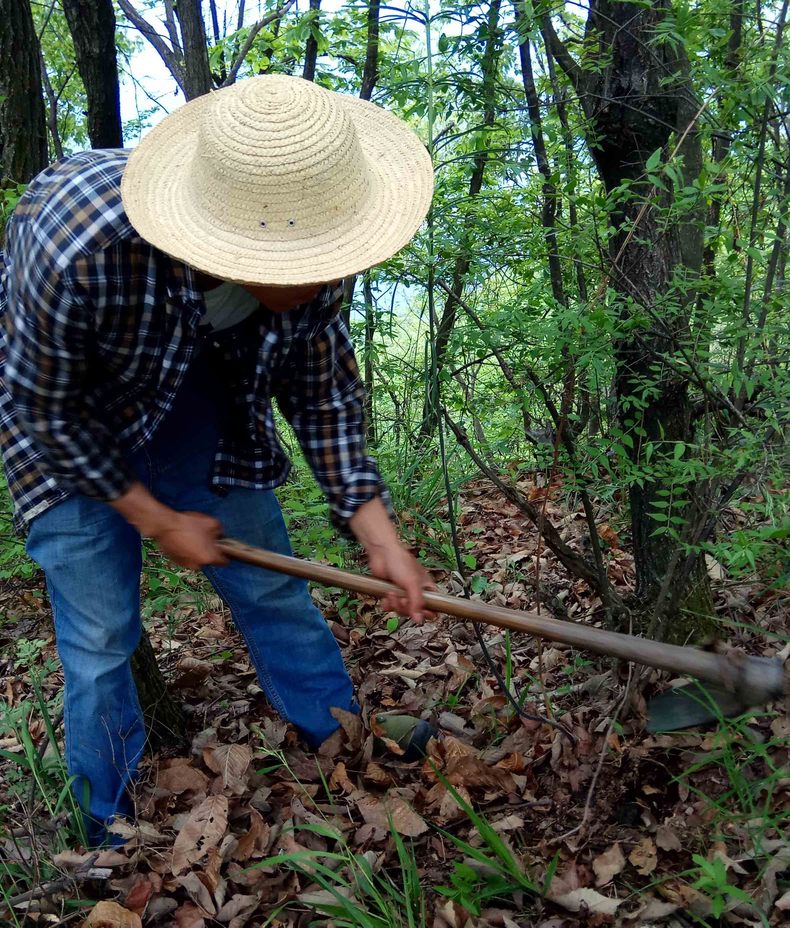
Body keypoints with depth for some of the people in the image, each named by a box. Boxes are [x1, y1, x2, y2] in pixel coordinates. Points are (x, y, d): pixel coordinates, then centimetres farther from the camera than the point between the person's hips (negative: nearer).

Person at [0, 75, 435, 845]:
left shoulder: (304, 261, -27)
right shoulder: (78, 248, -41)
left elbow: (324, 397, -11)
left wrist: (379, 538, -15)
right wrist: (157, 520, -15)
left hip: (196, 395, 4)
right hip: (65, 412, -3)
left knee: (274, 590, 7)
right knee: (99, 632, -2)